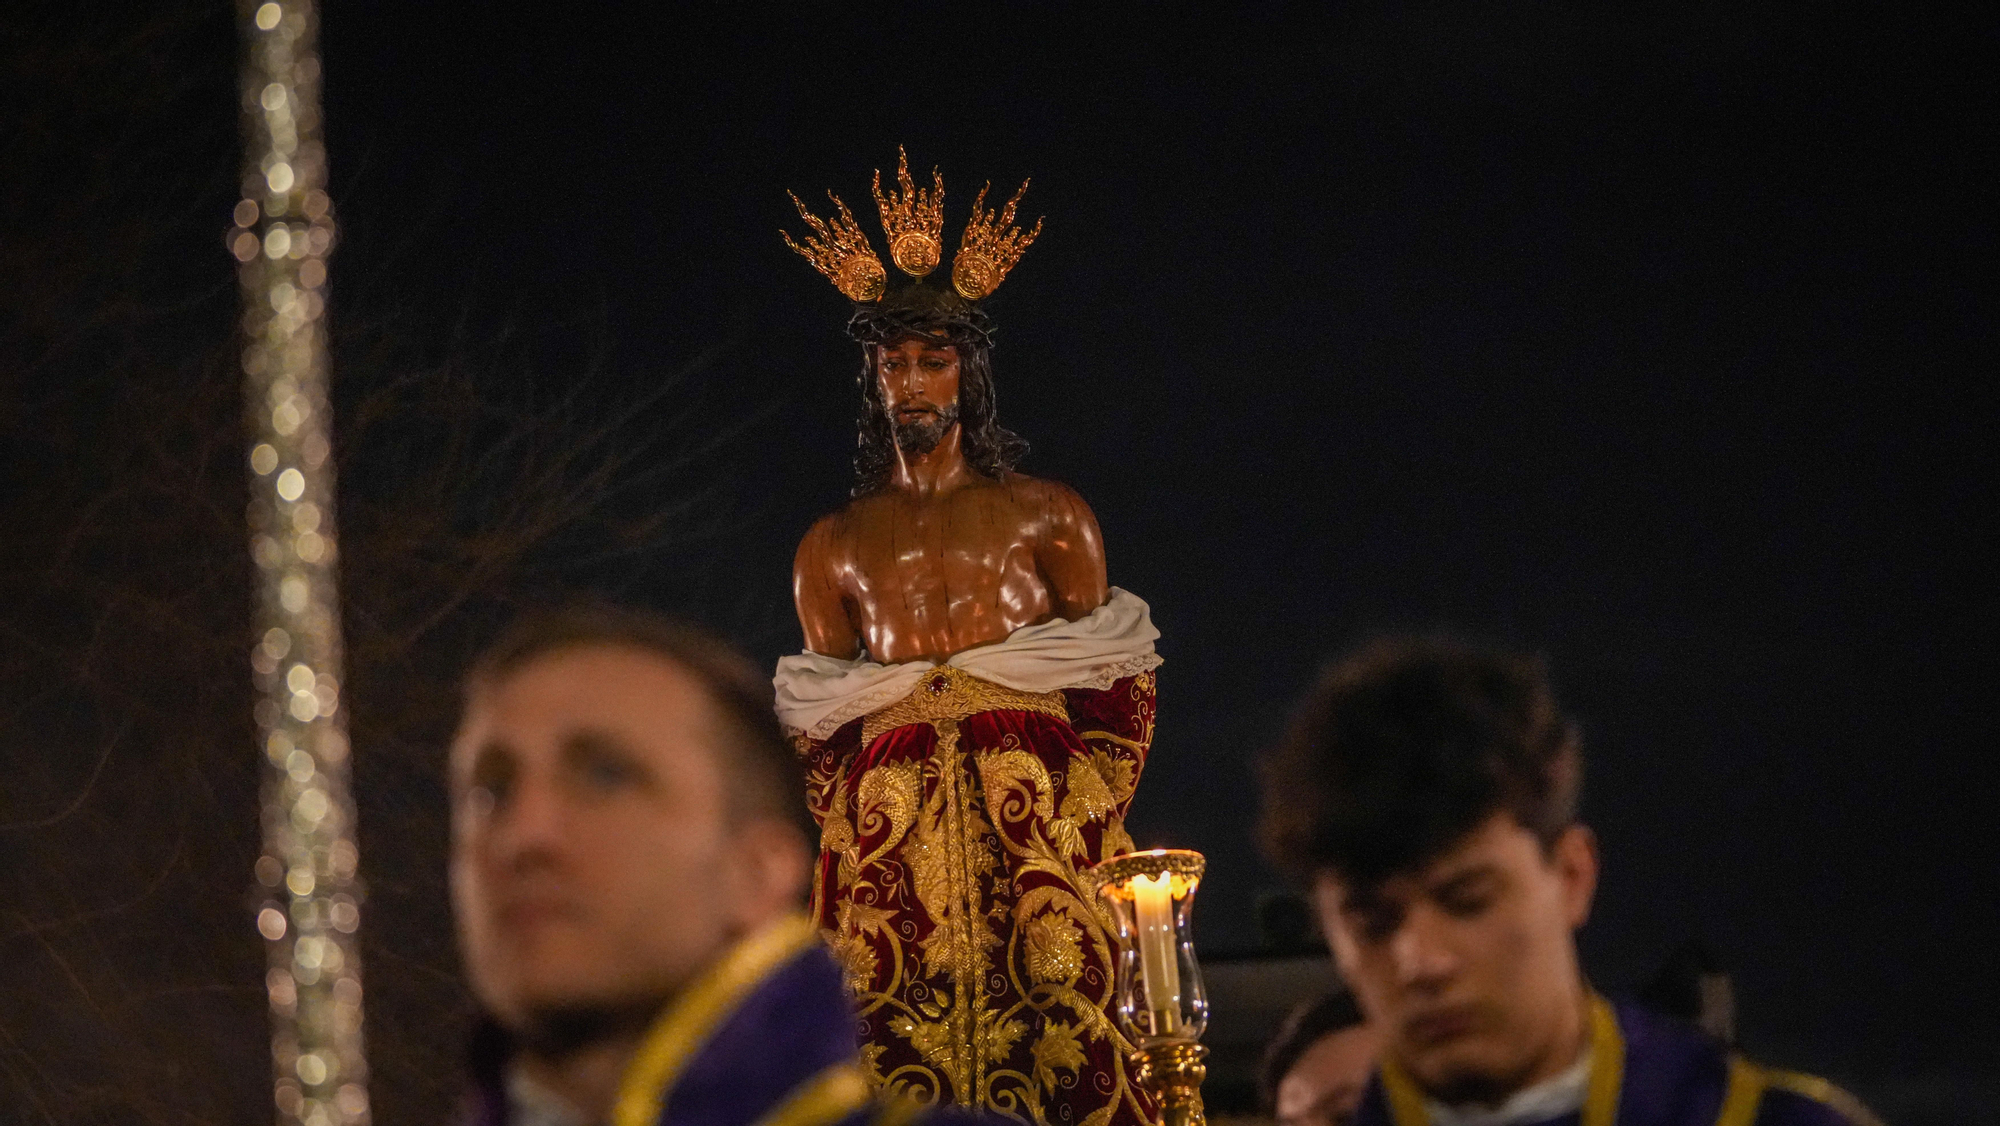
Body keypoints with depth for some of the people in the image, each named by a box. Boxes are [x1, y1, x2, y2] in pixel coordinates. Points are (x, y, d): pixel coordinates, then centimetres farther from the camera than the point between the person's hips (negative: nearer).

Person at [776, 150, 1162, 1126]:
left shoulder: (1047, 517, 14)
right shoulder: (832, 549, 19)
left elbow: (1120, 687, 10)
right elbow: (818, 730, 19)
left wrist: (1086, 812, -2)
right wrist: (849, 833, 4)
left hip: (1039, 816, -1)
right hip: (891, 839, 1)